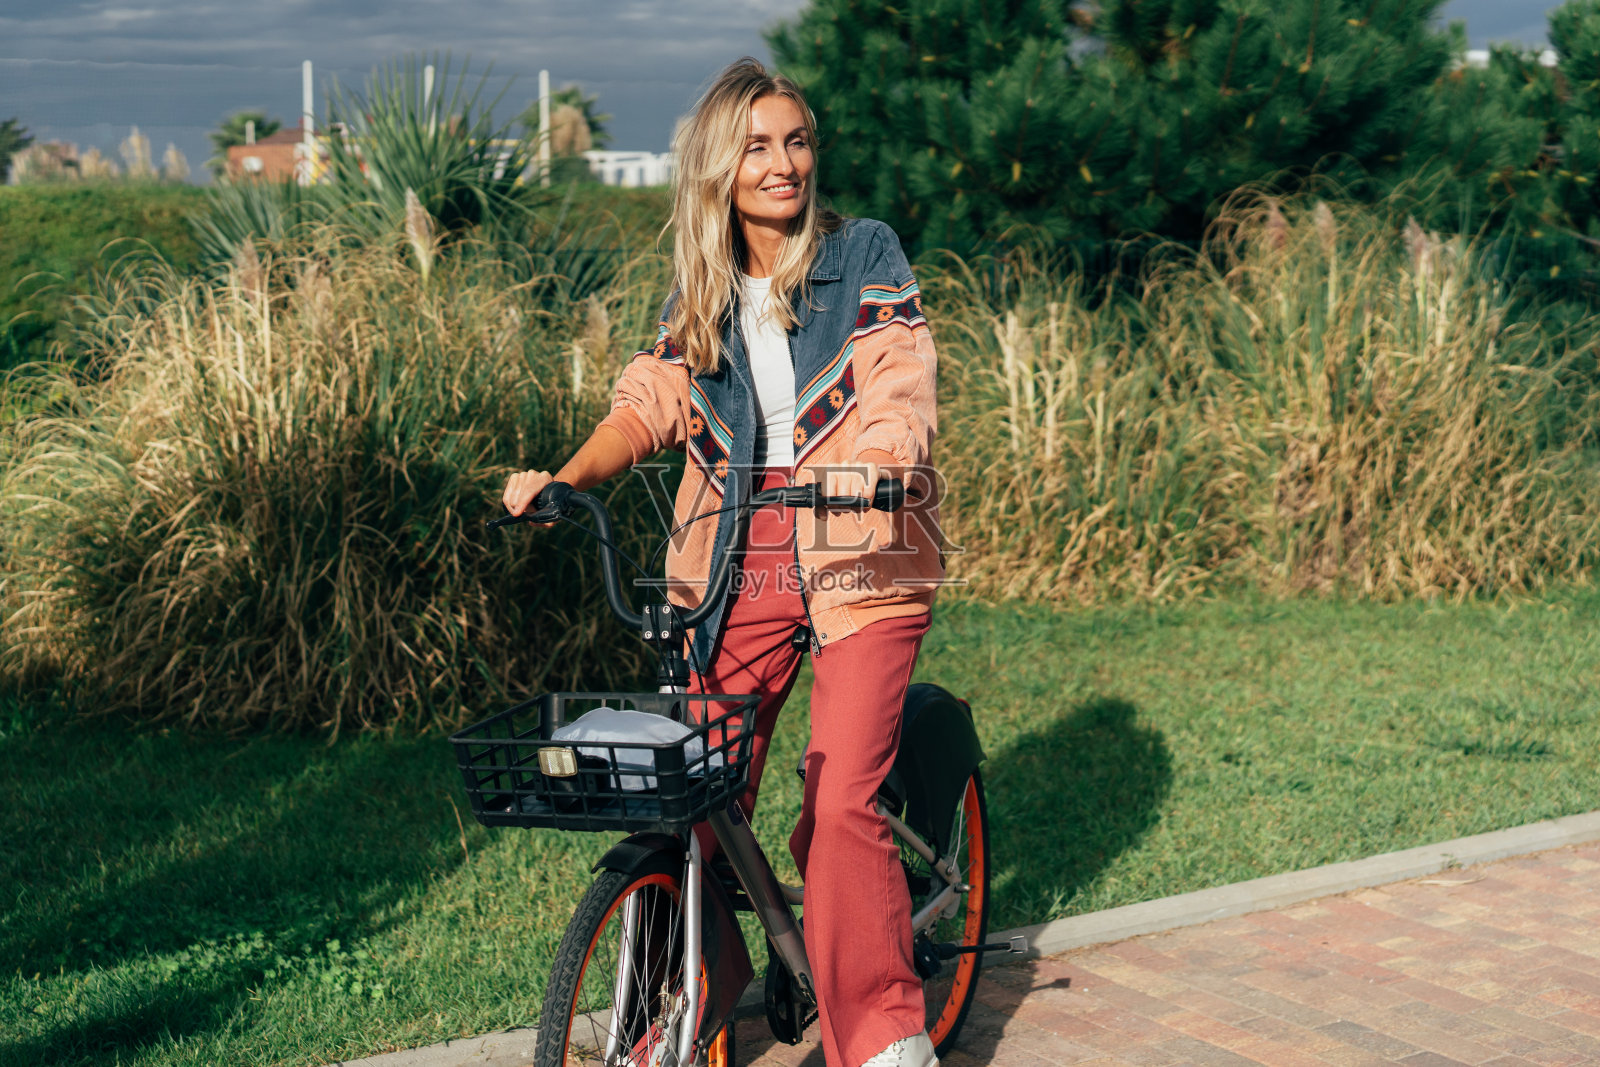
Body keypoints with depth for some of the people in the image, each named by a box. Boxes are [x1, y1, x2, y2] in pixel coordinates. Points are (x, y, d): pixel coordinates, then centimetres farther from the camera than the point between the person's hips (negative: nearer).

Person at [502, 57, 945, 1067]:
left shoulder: (868, 256, 2)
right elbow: (649, 404, 6)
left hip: (860, 558, -3)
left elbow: (897, 384, -9)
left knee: (841, 803, -12)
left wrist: (879, 466, -30)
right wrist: (566, 477, -12)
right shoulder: (699, 296, 13)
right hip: (738, 565, 4)